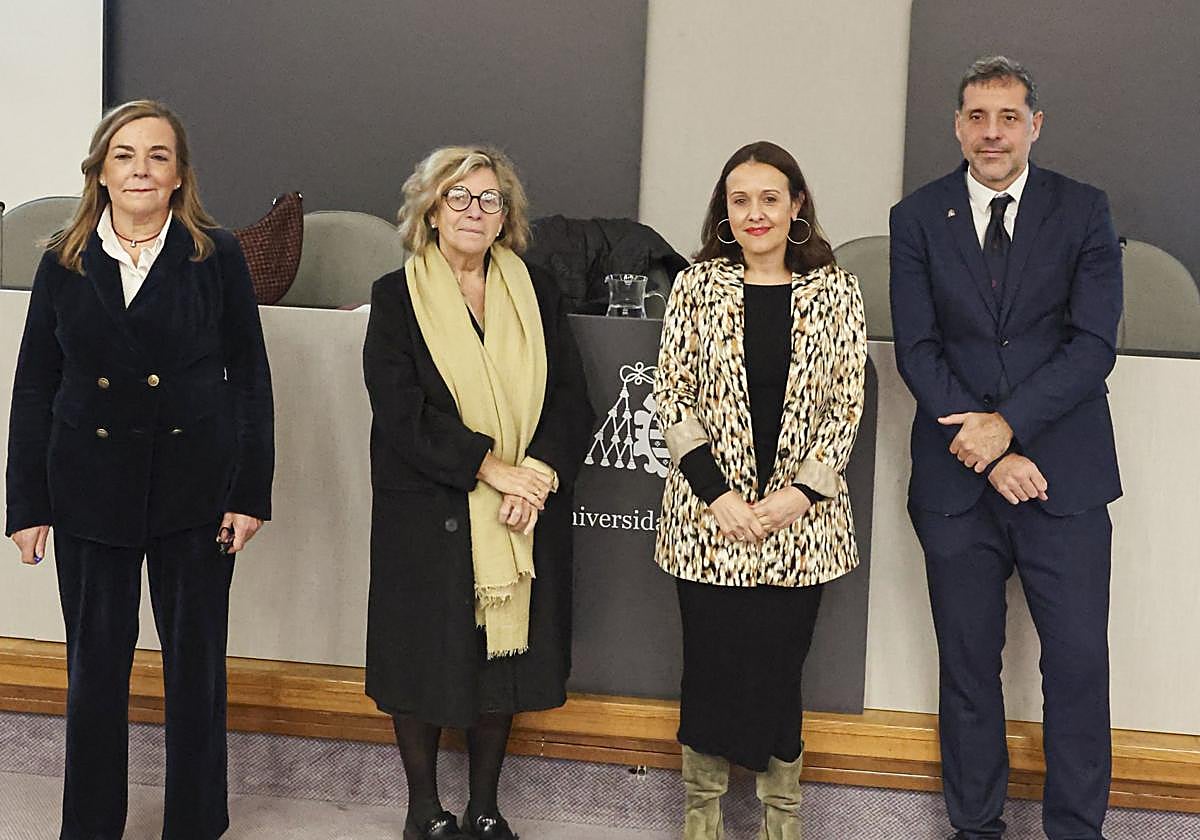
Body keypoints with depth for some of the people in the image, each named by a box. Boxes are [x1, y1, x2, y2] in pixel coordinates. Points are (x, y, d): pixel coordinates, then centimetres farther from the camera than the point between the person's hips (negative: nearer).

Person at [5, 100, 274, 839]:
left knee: (197, 663, 8)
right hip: (90, 492, 2)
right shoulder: (64, 265, 4)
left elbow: (251, 379, -1)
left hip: (196, 489, -1)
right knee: (95, 665, 10)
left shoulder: (217, 257, -2)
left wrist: (251, 492, -5)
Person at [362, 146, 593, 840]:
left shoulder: (536, 293, 8)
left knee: (504, 656, 9)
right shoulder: (397, 298, 0)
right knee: (428, 654, 6)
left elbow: (572, 399, 3)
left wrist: (538, 471, -14)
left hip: (526, 516, 3)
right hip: (427, 514, -2)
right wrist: (488, 466, -18)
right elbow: (402, 413, -10)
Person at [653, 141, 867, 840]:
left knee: (779, 664, 3)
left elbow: (848, 403, 2)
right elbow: (671, 396, 0)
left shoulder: (835, 290, 3)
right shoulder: (698, 286, 2)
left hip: (801, 515, 0)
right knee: (711, 663, 5)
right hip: (710, 515, 0)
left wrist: (803, 491, -9)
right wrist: (716, 493, -9)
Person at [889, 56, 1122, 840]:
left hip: (1064, 473, -1)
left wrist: (1009, 423, -16)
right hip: (957, 479, 1)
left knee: (1080, 660, 1)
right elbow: (917, 350, -2)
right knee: (968, 663, 10)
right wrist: (985, 447, -12)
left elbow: (1095, 343, -6)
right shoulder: (918, 218, 4)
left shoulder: (1084, 210, 2)